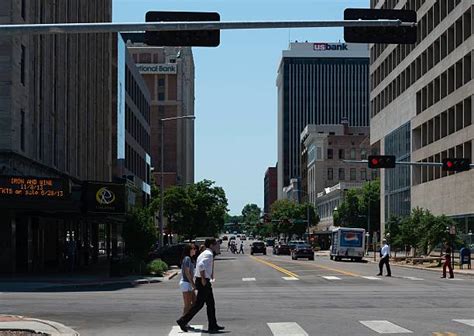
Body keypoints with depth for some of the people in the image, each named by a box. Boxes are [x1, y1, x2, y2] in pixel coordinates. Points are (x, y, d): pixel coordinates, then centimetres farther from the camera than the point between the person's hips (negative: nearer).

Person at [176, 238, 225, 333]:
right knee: (199, 304, -7)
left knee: (211, 304, 12)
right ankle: (183, 321, -4)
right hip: (204, 282, -10)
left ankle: (213, 326, 16)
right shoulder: (209, 254, -14)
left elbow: (199, 266, 22)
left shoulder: (203, 254, 18)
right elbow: (201, 265, -30)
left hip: (204, 282, 10)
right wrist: (203, 278, -23)